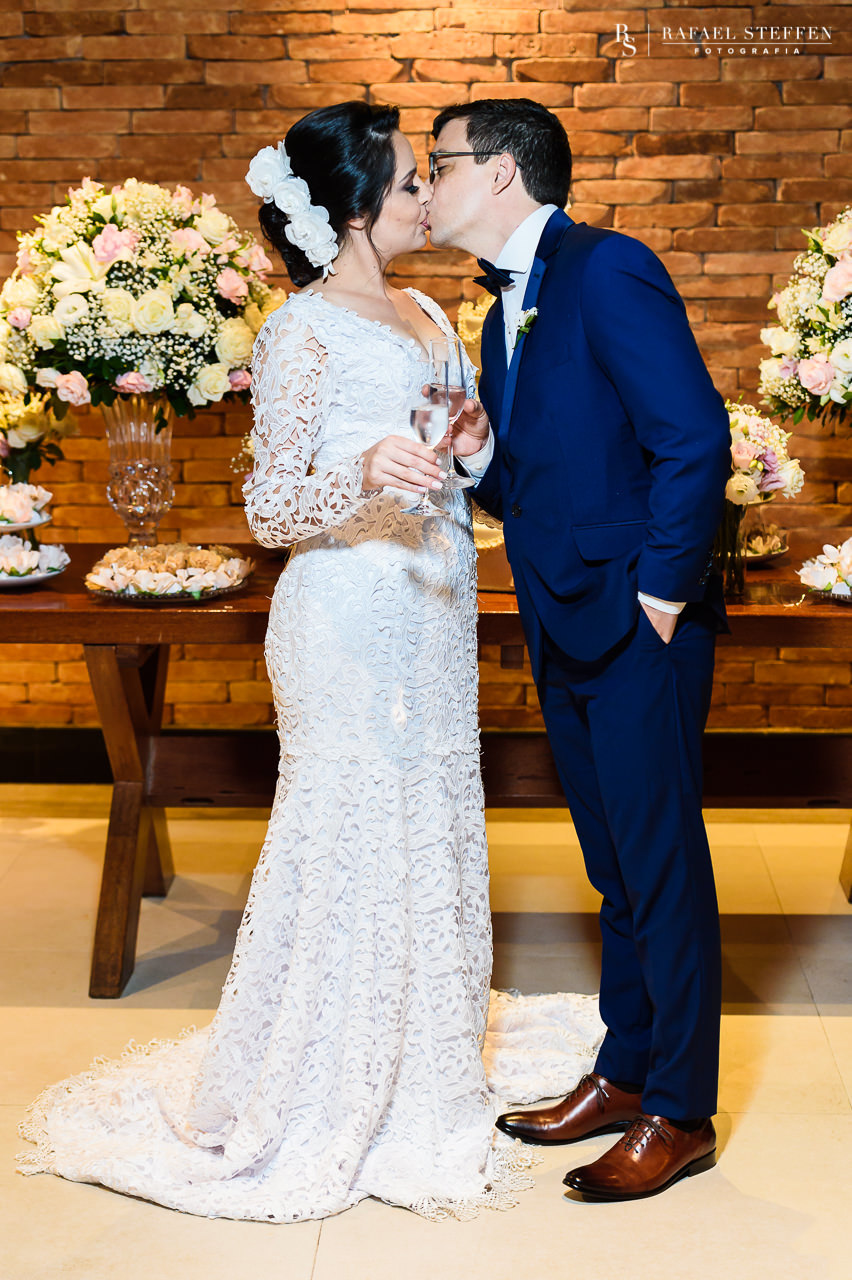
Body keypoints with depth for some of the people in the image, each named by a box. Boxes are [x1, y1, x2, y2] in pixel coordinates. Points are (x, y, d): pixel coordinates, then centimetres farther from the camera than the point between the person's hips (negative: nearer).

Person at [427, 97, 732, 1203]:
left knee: (663, 869, 1)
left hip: (638, 630, -9)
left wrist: (660, 592, -17)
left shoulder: (607, 269, -12)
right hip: (567, 636, 9)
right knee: (618, 868, 17)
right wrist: (480, 458, -1)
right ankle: (624, 1075, 31)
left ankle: (679, 1115, 14)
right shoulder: (509, 312, 16)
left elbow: (695, 440, -19)